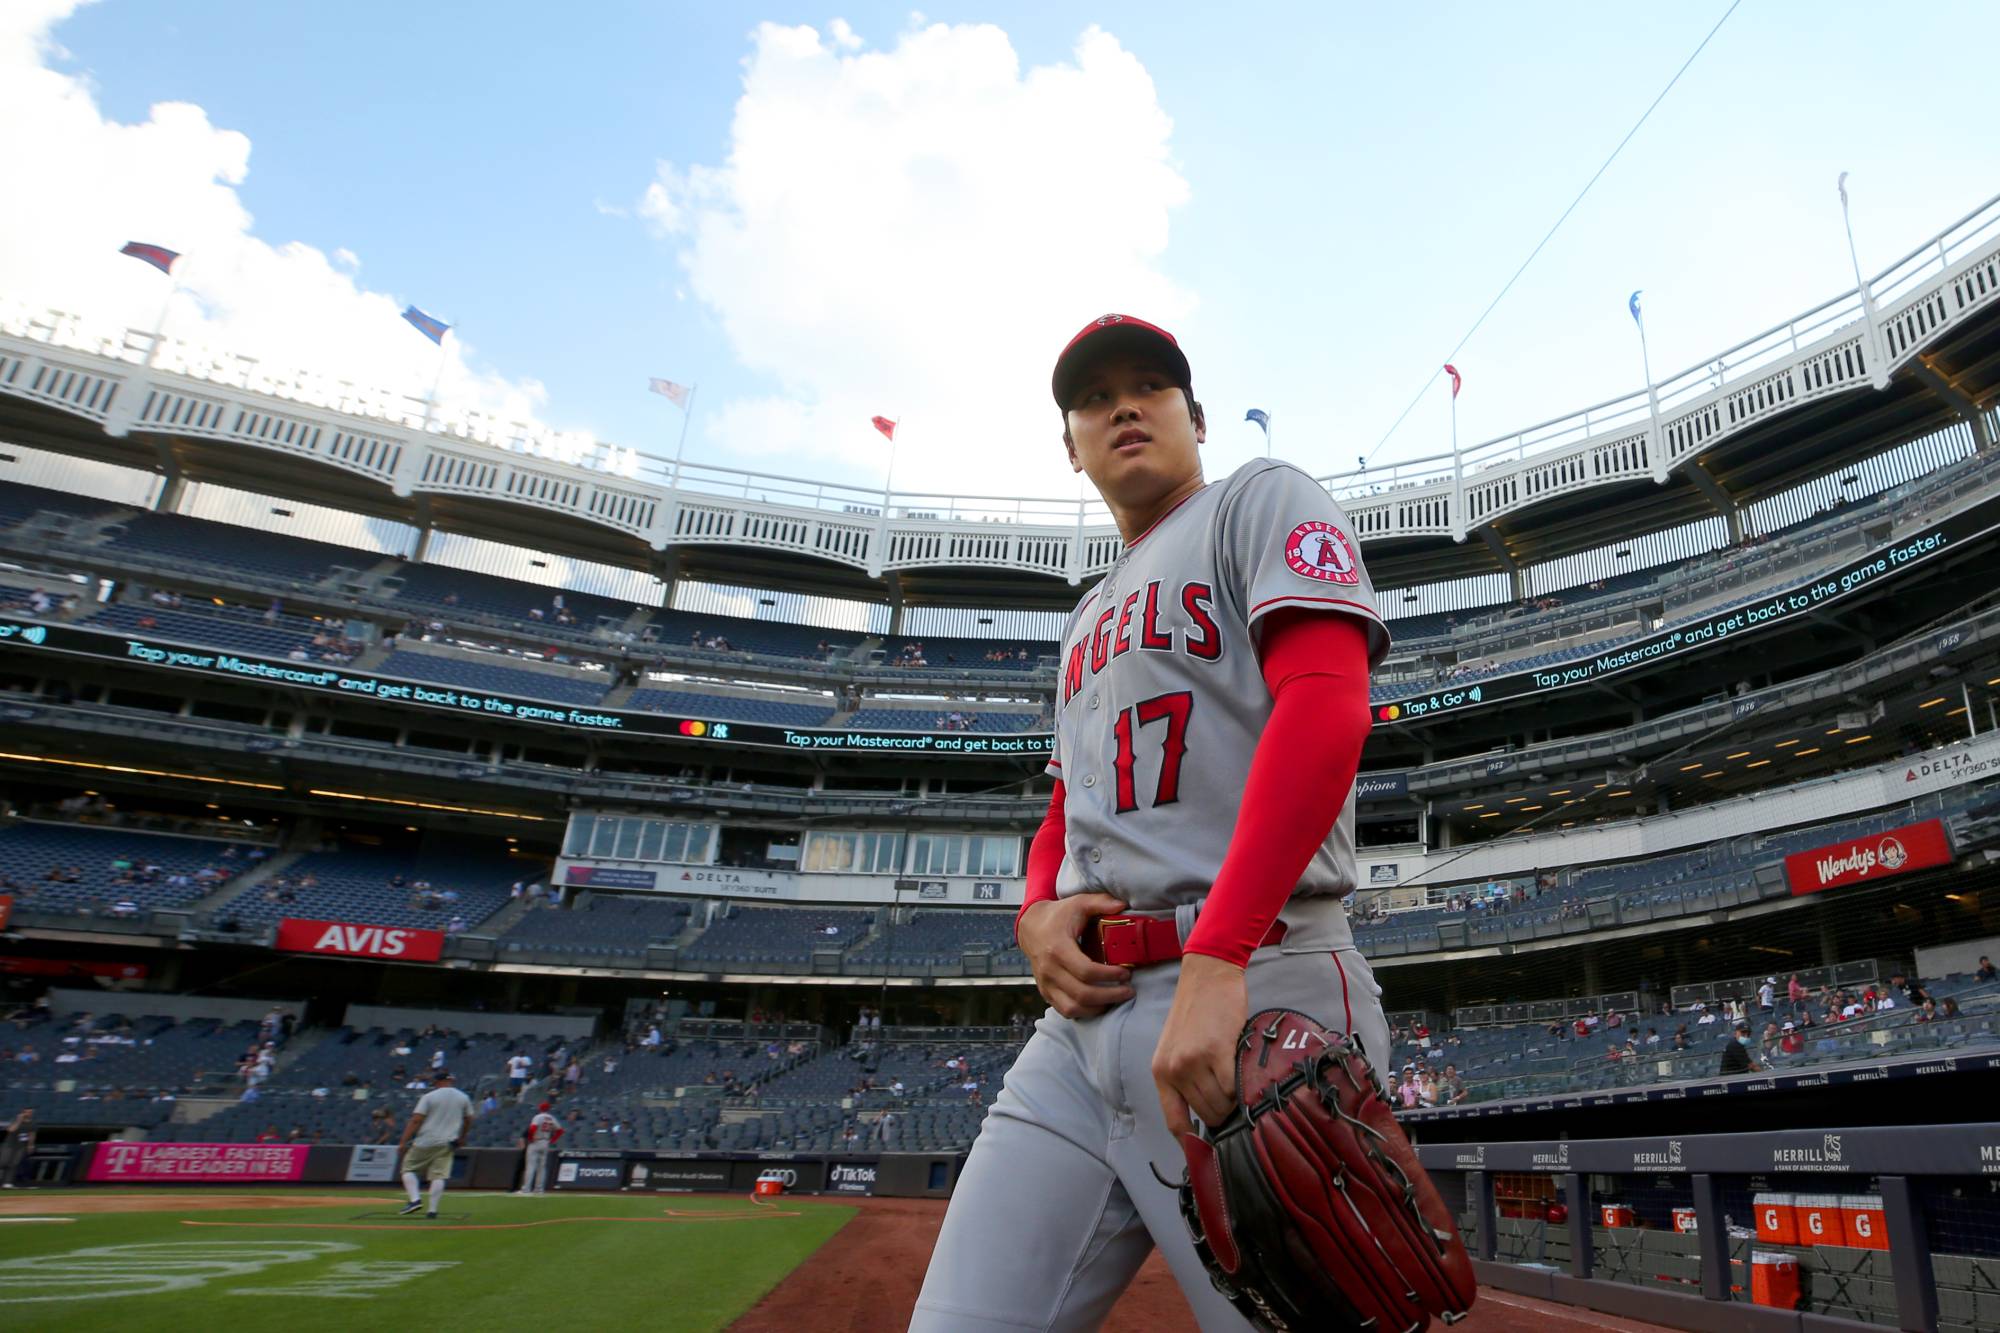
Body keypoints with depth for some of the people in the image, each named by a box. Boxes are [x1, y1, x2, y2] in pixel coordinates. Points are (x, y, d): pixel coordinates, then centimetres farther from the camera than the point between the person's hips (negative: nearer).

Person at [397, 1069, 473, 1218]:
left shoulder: (429, 1097, -5)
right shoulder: (464, 1098, 7)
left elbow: (415, 1121, -12)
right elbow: (468, 1120, 18)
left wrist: (403, 1143, -10)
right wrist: (461, 1138, 32)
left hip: (425, 1142, -3)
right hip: (447, 1143, 3)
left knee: (408, 1168, 13)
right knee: (439, 1175, 4)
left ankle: (415, 1199, -3)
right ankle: (433, 1210, -4)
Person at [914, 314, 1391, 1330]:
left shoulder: (1262, 501, 5)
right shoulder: (1086, 623, 28)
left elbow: (1326, 706, -13)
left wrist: (1214, 962, -23)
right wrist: (1035, 916, 6)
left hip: (1254, 995, -6)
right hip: (1083, 1012, 7)